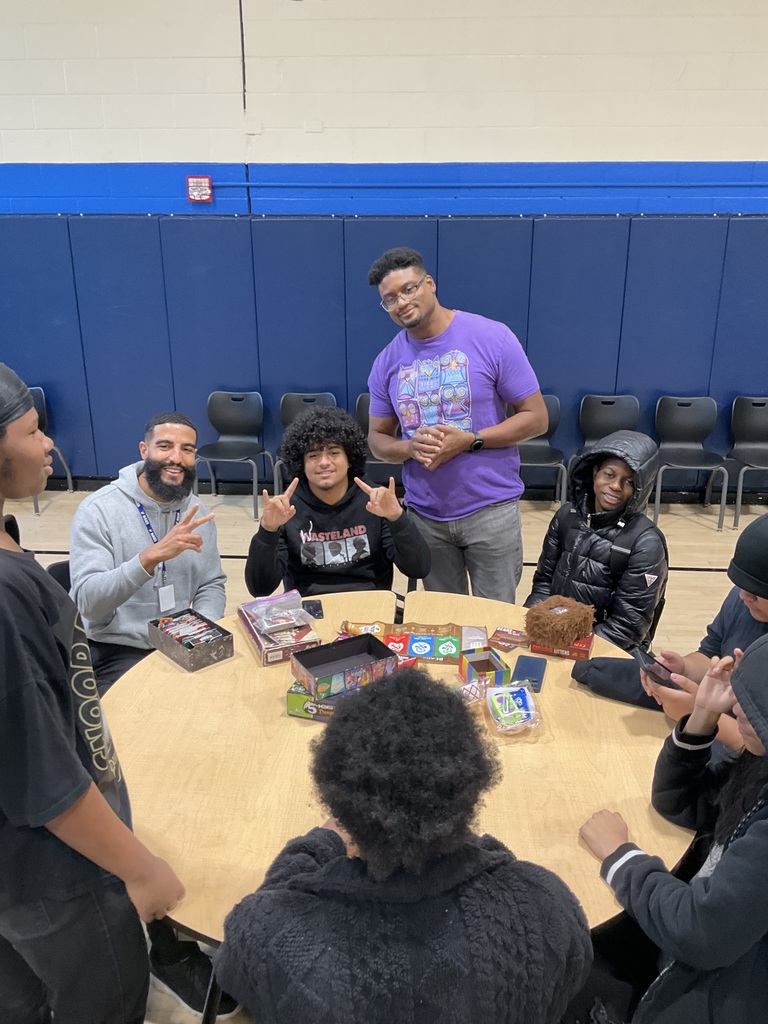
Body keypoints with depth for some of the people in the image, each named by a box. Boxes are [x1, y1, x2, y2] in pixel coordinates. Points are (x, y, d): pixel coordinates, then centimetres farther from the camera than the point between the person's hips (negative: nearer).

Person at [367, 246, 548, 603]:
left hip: (490, 508, -3)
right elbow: (377, 438, 10)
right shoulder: (387, 361, 2)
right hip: (424, 514, 3)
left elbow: (536, 418, -6)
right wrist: (410, 448, -14)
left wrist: (470, 441, -19)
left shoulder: (492, 337, -9)